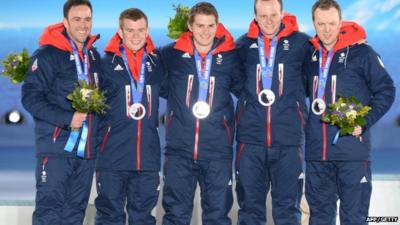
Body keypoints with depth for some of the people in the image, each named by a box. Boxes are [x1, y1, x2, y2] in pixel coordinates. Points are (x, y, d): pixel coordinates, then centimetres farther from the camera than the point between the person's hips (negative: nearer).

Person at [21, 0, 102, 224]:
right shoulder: (48, 54, -7)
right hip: (56, 148, -7)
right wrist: (67, 119, -20)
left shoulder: (93, 55, 14)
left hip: (87, 150, 7)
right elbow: (30, 97, -14)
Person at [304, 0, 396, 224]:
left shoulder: (361, 52, -4)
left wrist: (365, 121, -12)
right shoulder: (310, 54, 10)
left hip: (352, 149, -5)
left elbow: (386, 90, -1)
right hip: (317, 150, 5)